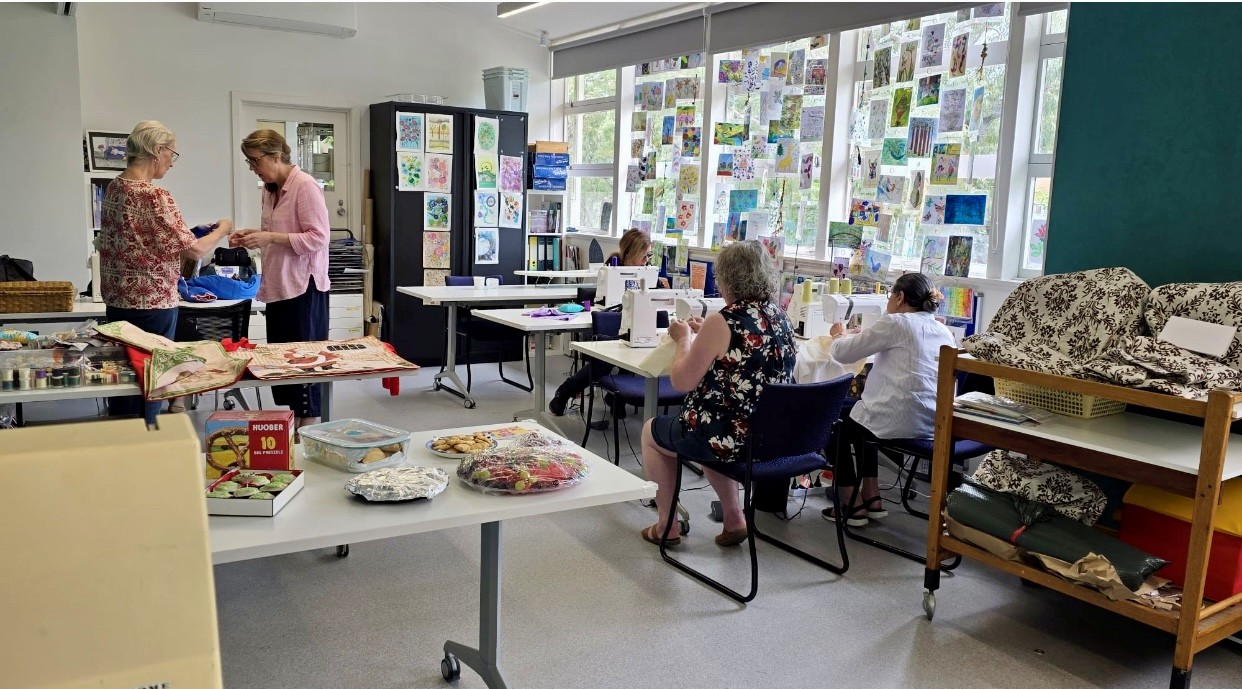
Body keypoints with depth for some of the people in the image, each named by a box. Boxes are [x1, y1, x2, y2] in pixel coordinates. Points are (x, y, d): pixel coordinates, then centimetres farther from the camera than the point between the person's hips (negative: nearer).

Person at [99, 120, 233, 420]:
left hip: (118, 299, 8)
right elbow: (193, 250, -17)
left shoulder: (114, 187, 7)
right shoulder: (155, 196, -19)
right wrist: (222, 229, 1)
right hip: (152, 303, -8)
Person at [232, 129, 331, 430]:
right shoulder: (270, 190, 13)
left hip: (304, 287, -9)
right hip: (278, 287, 9)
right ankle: (294, 424, 22)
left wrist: (270, 238, -21)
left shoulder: (305, 186, -13)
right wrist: (253, 236, 7)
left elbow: (318, 238, -18)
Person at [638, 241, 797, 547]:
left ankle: (666, 525, 27)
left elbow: (682, 381, -15)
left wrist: (685, 339, 2)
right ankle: (734, 519, 32)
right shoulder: (780, 317, 3)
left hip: (732, 439, -7)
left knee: (651, 430, 20)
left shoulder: (722, 322, -20)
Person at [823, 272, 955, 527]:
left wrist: (839, 336, 16)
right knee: (859, 419, 31)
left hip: (898, 421, -8)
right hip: (933, 421, 8)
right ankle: (872, 498, 28)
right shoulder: (944, 332, 12)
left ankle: (854, 506, 18)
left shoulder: (895, 323, -10)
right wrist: (856, 338, 28)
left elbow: (843, 353, -6)